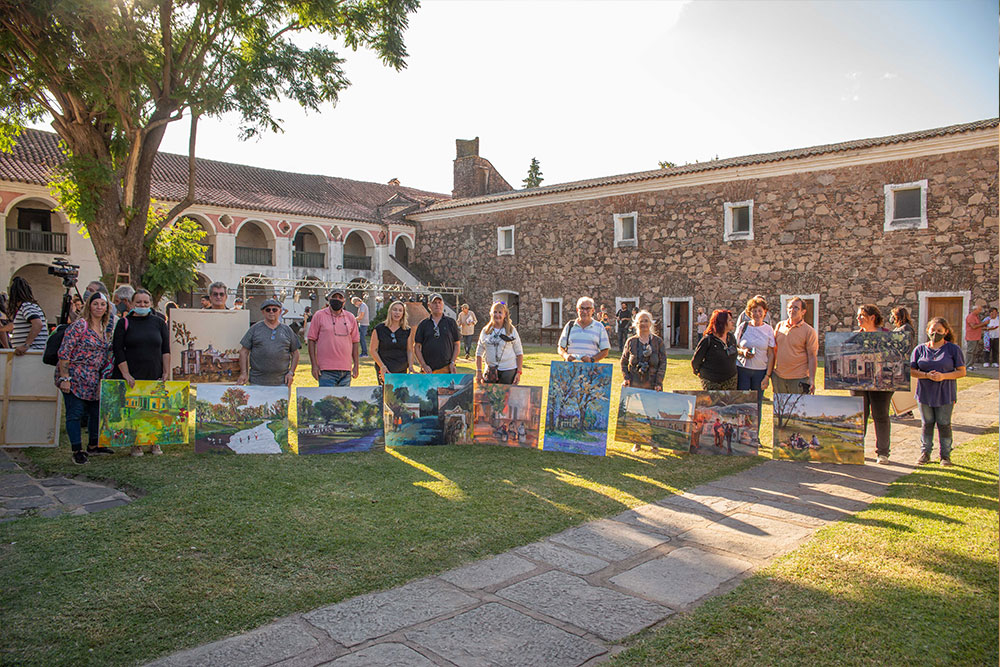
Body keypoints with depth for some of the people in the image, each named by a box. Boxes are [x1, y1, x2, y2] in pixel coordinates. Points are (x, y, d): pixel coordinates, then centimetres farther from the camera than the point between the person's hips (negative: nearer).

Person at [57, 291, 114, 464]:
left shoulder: (105, 329, 10)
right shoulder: (79, 326, -11)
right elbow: (64, 352, -14)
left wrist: (104, 376, 15)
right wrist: (64, 378, -18)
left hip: (94, 379, 7)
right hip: (75, 377, -7)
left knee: (96, 411, 13)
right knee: (75, 413, -2)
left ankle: (93, 445, 28)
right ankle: (77, 450, 7)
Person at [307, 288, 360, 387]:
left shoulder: (350, 317, 12)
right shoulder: (319, 316, 2)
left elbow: (355, 341, 15)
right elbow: (311, 340, 2)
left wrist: (356, 365, 9)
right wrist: (314, 365, -4)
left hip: (346, 370, 3)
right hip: (326, 370, -3)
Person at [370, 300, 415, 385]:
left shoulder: (407, 330, 7)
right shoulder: (379, 328, 0)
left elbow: (410, 350, 10)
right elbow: (373, 350, 1)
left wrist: (410, 365, -6)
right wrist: (382, 366, -9)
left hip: (402, 371, 2)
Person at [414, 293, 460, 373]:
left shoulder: (451, 322, 9)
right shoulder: (423, 324, 9)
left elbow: (457, 344, 10)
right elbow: (416, 347, 8)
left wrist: (452, 363, -3)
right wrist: (424, 365, -4)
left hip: (447, 369, -1)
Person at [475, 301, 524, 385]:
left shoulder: (512, 330, 2)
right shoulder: (485, 331, 9)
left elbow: (519, 353, 2)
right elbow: (479, 353, 13)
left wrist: (519, 372, -5)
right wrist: (478, 372, 4)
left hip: (508, 371, -2)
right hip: (490, 371, 2)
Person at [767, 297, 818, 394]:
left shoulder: (809, 331, -3)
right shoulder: (780, 326, 9)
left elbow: (812, 357, -5)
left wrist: (812, 380, -14)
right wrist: (767, 375, 10)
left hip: (799, 378, -4)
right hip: (778, 377, 4)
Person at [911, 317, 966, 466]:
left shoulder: (953, 349, 0)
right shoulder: (920, 349, 5)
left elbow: (962, 371, -2)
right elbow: (912, 371, 3)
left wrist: (943, 376, -18)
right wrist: (927, 375, -15)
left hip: (945, 394, -2)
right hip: (925, 393, 2)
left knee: (944, 424, 3)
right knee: (927, 424, 8)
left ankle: (945, 455, 16)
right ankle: (925, 453, 19)